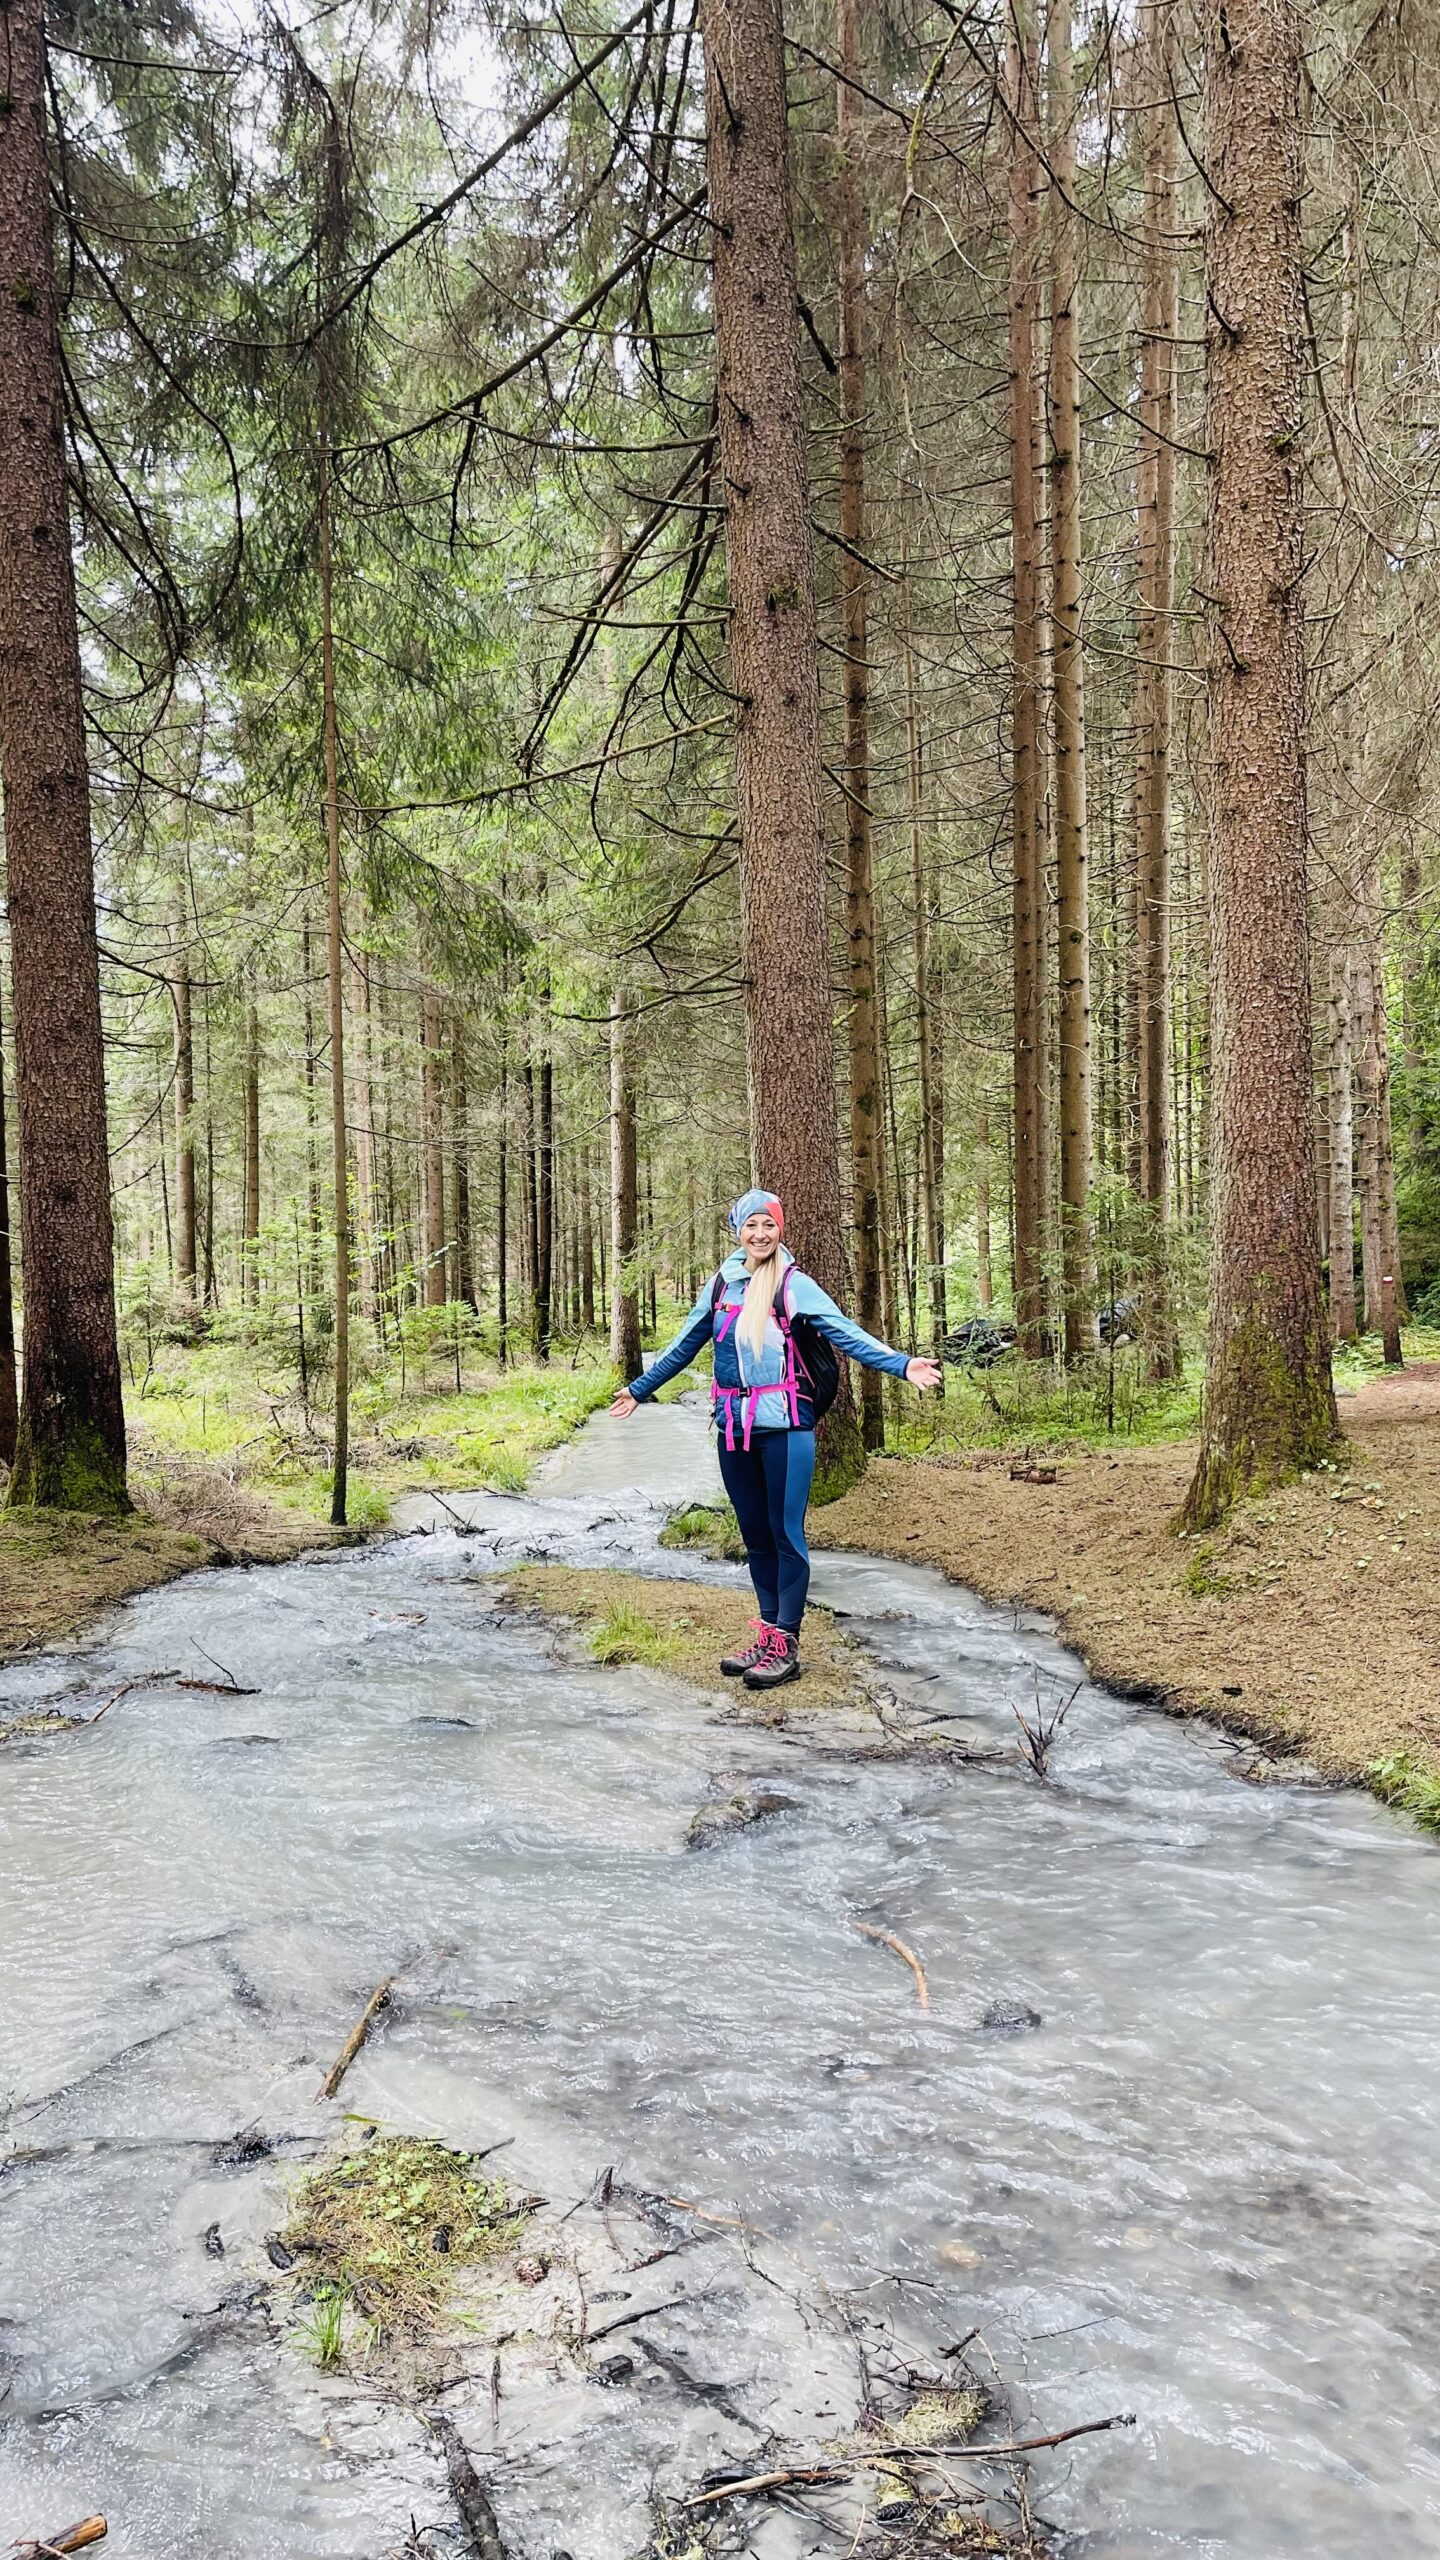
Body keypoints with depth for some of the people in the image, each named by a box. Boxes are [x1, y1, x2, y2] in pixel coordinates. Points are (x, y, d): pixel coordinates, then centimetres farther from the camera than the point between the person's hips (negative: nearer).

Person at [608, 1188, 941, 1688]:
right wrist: (640, 1388, 29)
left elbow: (846, 1334, -11)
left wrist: (901, 1365, -23)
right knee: (754, 1535, 12)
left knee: (785, 1534, -1)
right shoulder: (721, 1284, 9)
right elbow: (684, 1346, 21)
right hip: (734, 1427, 5)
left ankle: (786, 1644, 7)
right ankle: (767, 1634, 22)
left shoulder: (794, 1285, -4)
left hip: (784, 1426, -5)